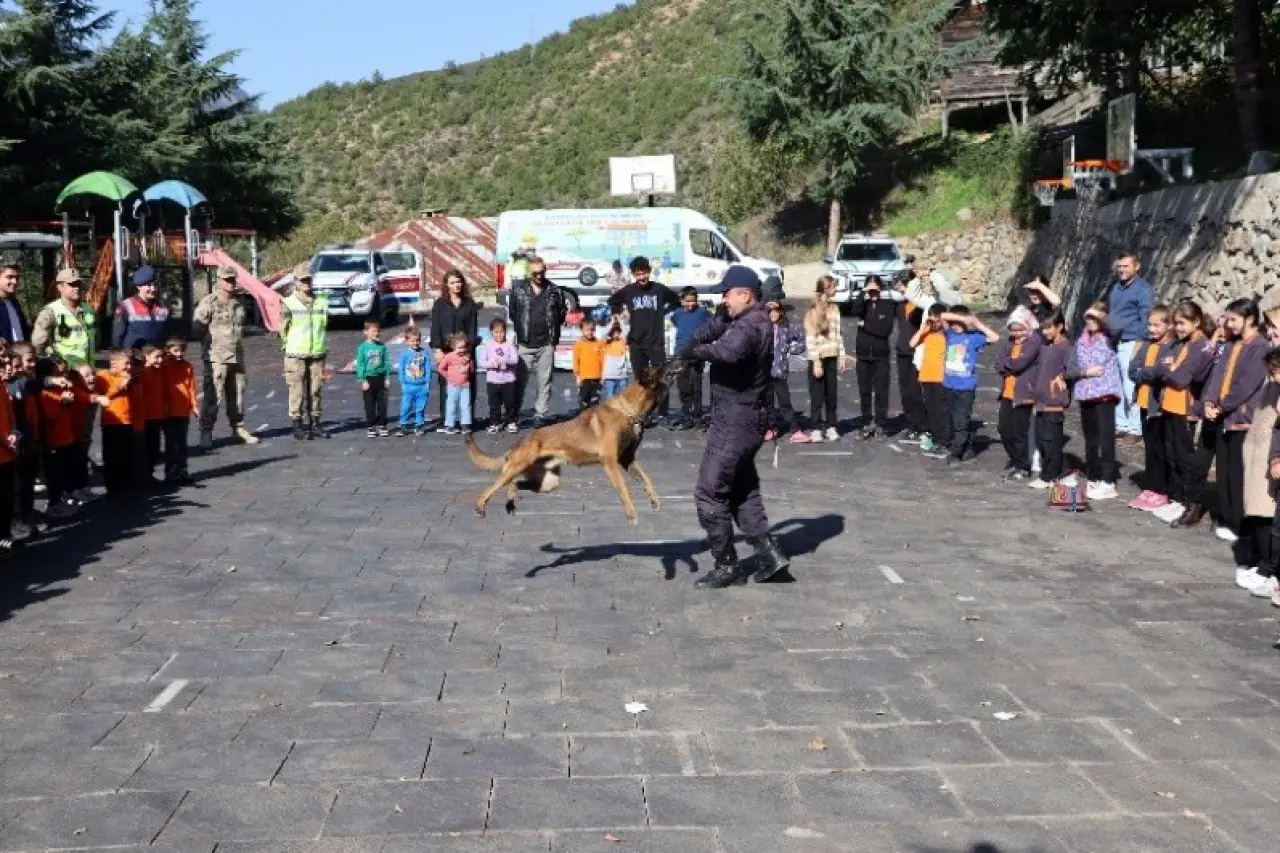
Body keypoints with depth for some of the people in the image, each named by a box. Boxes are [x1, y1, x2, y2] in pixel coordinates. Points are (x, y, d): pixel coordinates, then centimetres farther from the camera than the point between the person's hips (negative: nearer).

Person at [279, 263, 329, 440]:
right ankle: (298, 427, 5)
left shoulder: (322, 301, 7)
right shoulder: (288, 303, -3)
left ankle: (314, 424, 17)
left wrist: (320, 344, 10)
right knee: (297, 391, -1)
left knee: (316, 390, 7)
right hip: (296, 355, -3)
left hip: (318, 354, 3)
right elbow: (283, 330, 0)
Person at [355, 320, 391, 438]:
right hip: (369, 379, -2)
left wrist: (387, 378, 1)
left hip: (381, 378, 2)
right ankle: (370, 427, 13)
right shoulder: (363, 347, -6)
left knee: (382, 404, 7)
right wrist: (363, 380, -11)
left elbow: (387, 362, 5)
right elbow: (360, 365, -6)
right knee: (370, 405, 5)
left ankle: (381, 425, 16)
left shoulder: (382, 346, 1)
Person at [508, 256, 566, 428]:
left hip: (546, 345, 1)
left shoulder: (555, 291, 4)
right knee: (520, 381, 2)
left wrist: (553, 335, 8)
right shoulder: (518, 288, 2)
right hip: (524, 344, -1)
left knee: (544, 382, 2)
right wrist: (519, 329, 8)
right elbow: (511, 312, 10)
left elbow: (561, 315, 12)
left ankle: (540, 416, 8)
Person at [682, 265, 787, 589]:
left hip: (734, 420, -11)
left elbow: (729, 351, -41)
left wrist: (696, 350, -24)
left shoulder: (749, 326, -21)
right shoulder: (753, 321, 12)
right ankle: (769, 552, 16)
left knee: (710, 493, -2)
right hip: (746, 418, 11)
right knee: (743, 489, 19)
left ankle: (727, 566, 5)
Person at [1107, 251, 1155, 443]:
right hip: (1113, 343, 7)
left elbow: (1146, 319, -12)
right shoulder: (1115, 288, 16)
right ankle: (1121, 424, 19)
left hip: (1130, 344, -7)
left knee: (1130, 388, -6)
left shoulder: (1143, 289, -7)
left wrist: (1140, 344, -18)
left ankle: (1135, 429, 0)